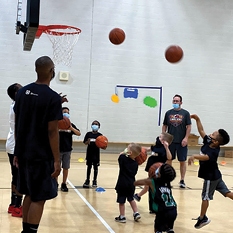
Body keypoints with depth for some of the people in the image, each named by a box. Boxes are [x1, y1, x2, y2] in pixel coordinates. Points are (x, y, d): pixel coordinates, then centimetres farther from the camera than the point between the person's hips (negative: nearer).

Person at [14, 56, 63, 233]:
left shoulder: (22, 92, 5)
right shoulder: (53, 97, -14)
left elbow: (17, 124, 9)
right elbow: (52, 131, -17)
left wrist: (18, 151, 17)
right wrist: (57, 160, -12)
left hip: (24, 152, 7)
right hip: (41, 155, -7)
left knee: (29, 194, 18)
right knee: (39, 198, 1)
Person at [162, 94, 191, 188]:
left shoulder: (185, 113, 0)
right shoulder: (168, 113, 7)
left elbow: (189, 126, -1)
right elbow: (164, 126, 11)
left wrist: (186, 138, -11)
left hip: (181, 142, -2)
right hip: (170, 141, 2)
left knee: (182, 161, 3)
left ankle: (182, 180, 14)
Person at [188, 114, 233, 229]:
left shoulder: (213, 152, -33)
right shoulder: (208, 142, -9)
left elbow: (205, 157, -53)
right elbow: (201, 131, -2)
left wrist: (194, 156, -69)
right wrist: (197, 119, -9)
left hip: (210, 177, -9)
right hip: (215, 175, 9)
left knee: (205, 197, 5)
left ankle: (203, 218, 19)